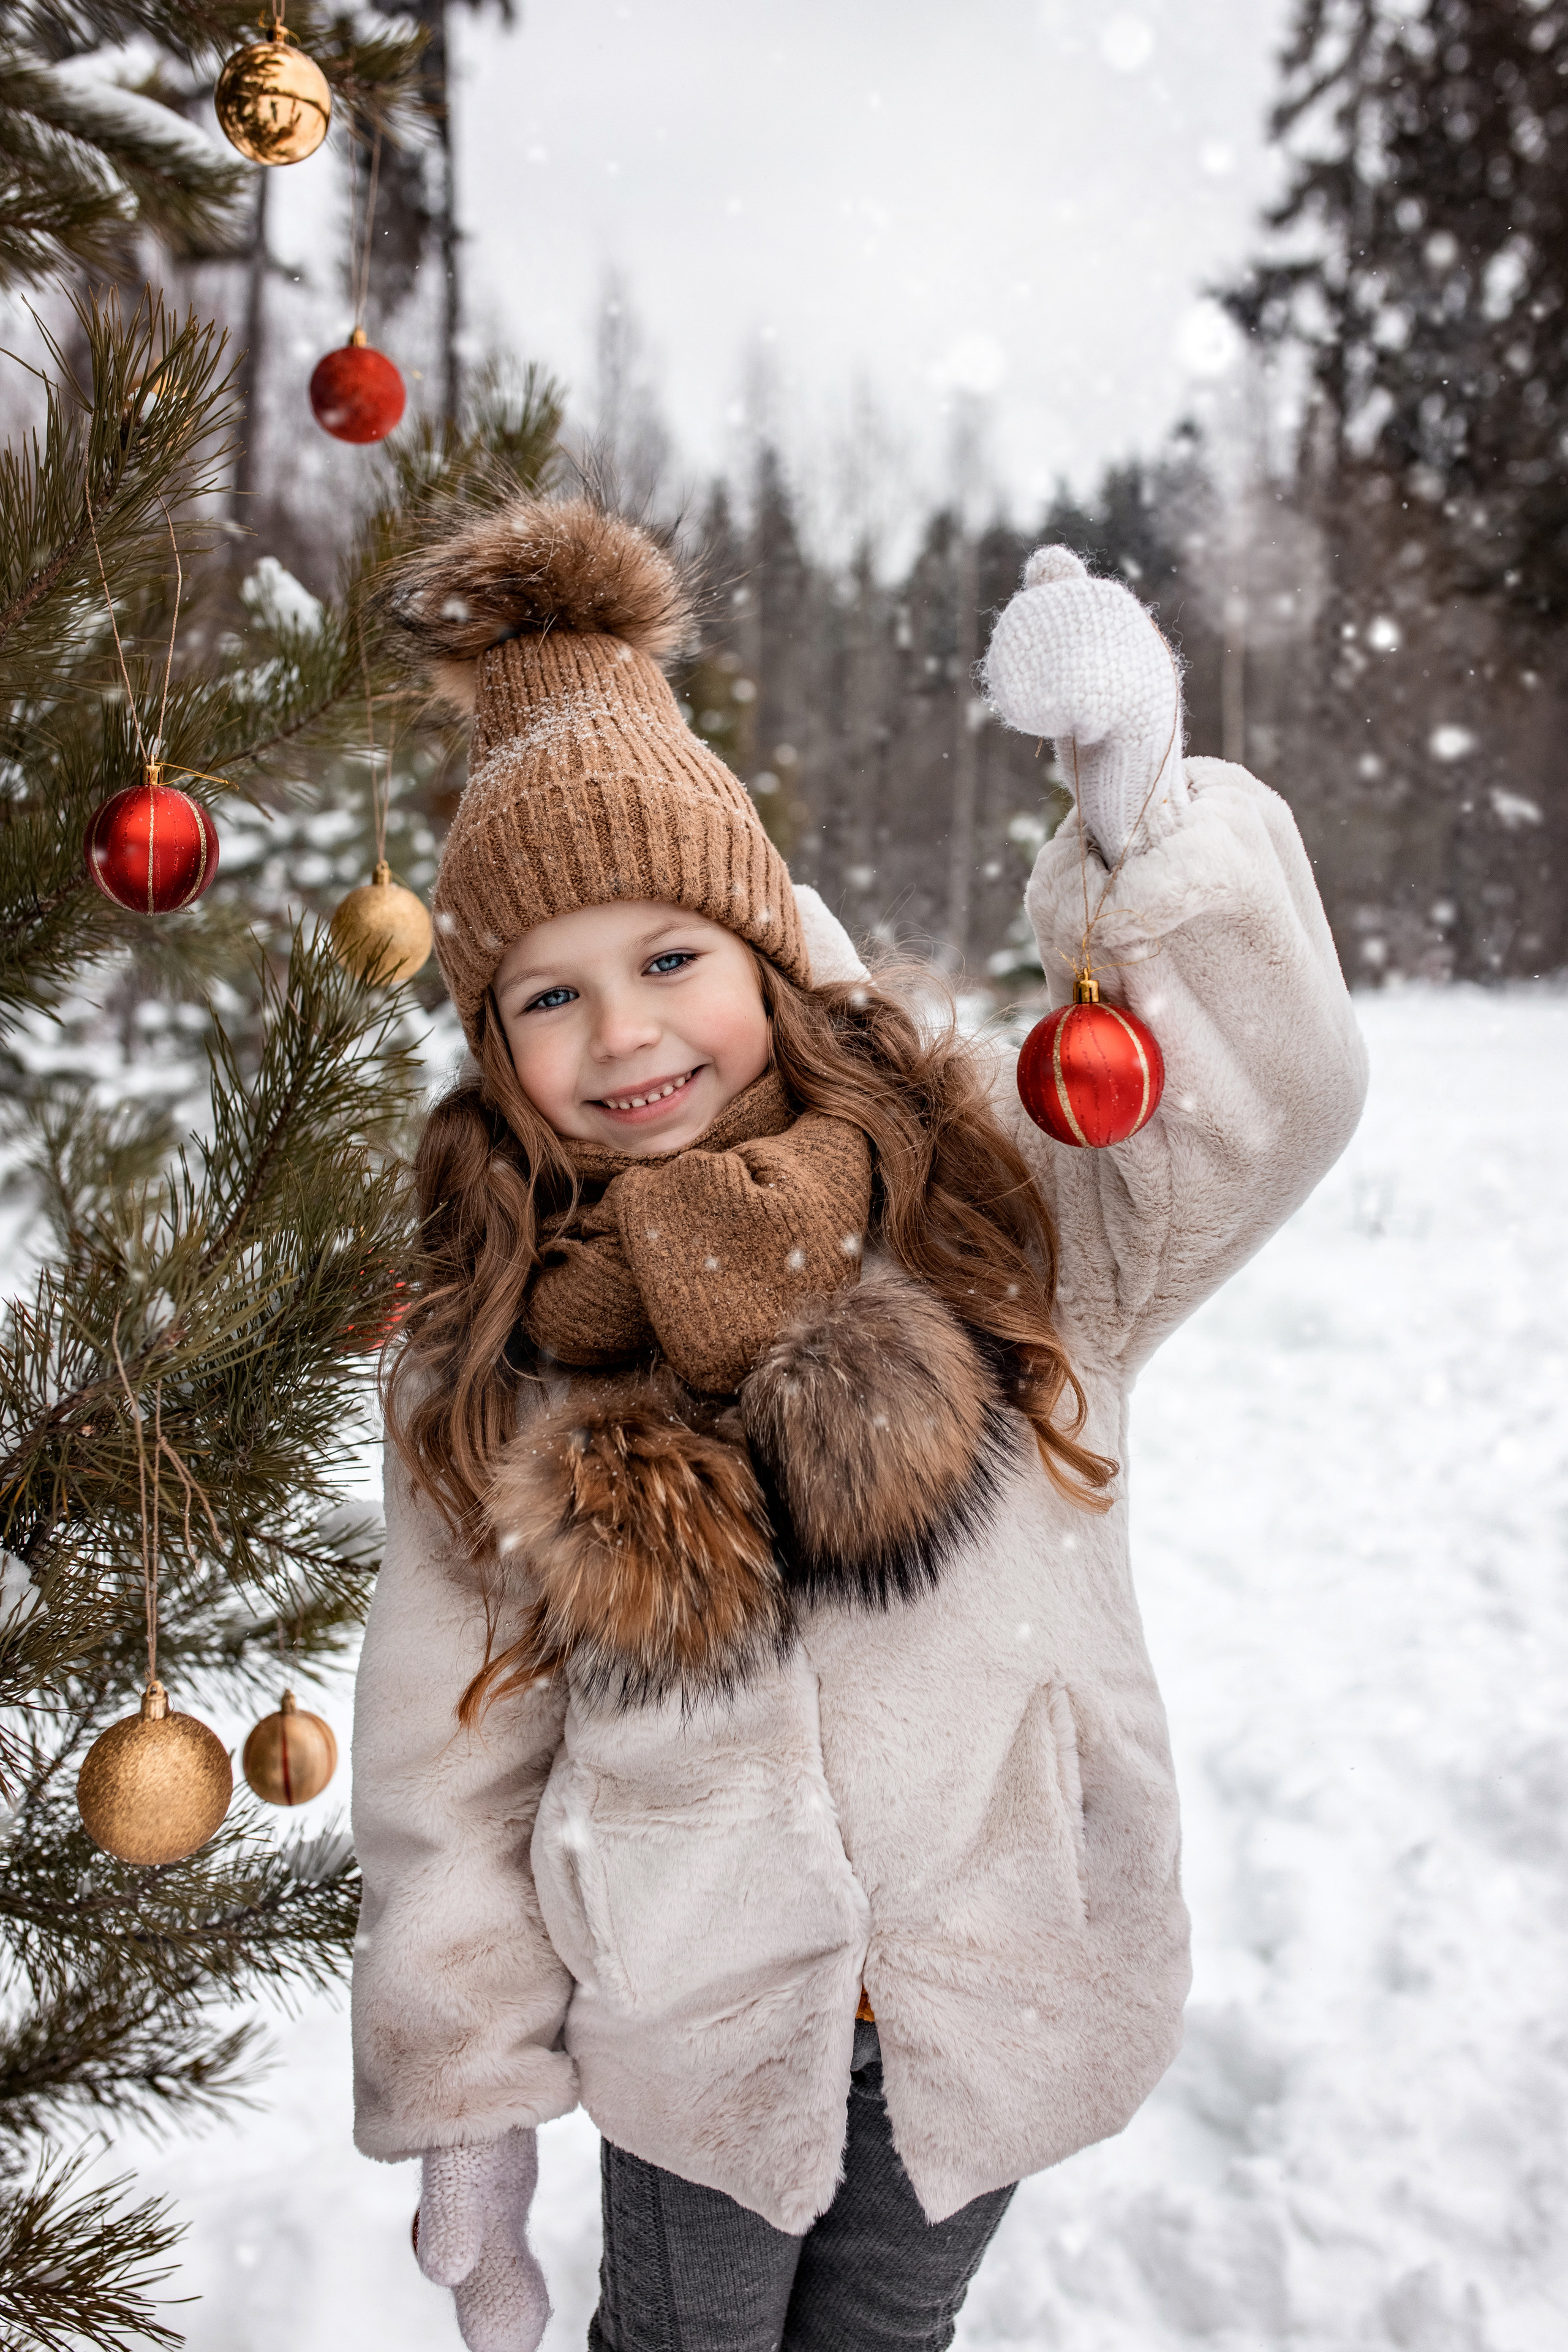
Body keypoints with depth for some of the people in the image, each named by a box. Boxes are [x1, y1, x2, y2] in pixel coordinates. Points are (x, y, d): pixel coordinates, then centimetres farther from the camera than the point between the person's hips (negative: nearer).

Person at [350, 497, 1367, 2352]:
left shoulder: (990, 1206, -13)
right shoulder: (483, 1357, -10)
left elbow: (1269, 1100, -27)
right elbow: (445, 1755, -4)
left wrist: (1143, 813, -41)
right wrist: (467, 2105, 0)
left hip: (998, 1991, 1)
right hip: (693, 2021, 0)